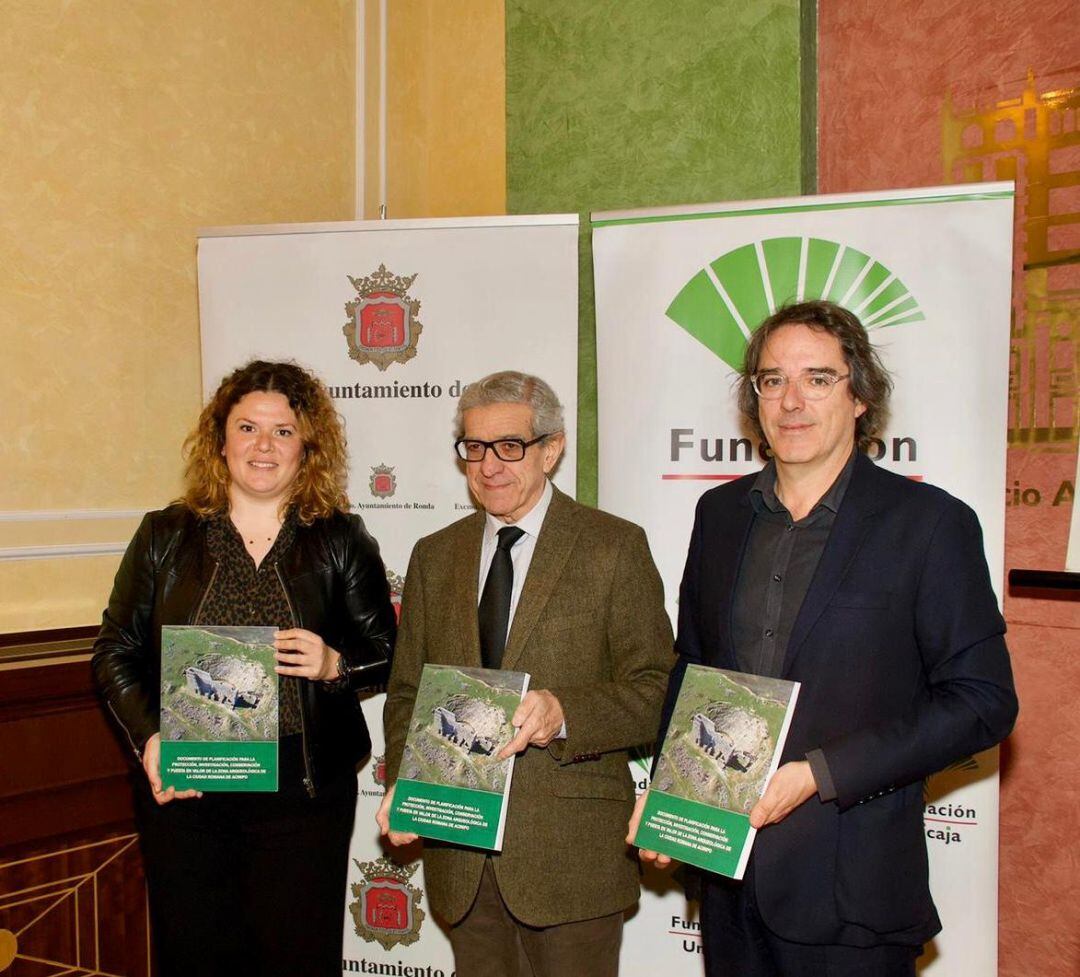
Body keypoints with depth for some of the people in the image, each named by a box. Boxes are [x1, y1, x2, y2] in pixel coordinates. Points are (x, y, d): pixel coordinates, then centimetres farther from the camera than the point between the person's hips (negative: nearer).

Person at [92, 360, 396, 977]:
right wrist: (148, 737, -8)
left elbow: (387, 652, 7)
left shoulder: (342, 541, 4)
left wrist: (335, 665, -13)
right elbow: (116, 650, 7)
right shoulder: (165, 536, 6)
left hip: (303, 791, -1)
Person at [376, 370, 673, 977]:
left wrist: (563, 711, -25)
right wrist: (402, 785, -4)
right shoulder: (434, 556, 11)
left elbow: (657, 691, -8)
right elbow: (406, 691, 13)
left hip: (572, 855, -4)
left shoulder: (615, 547, -3)